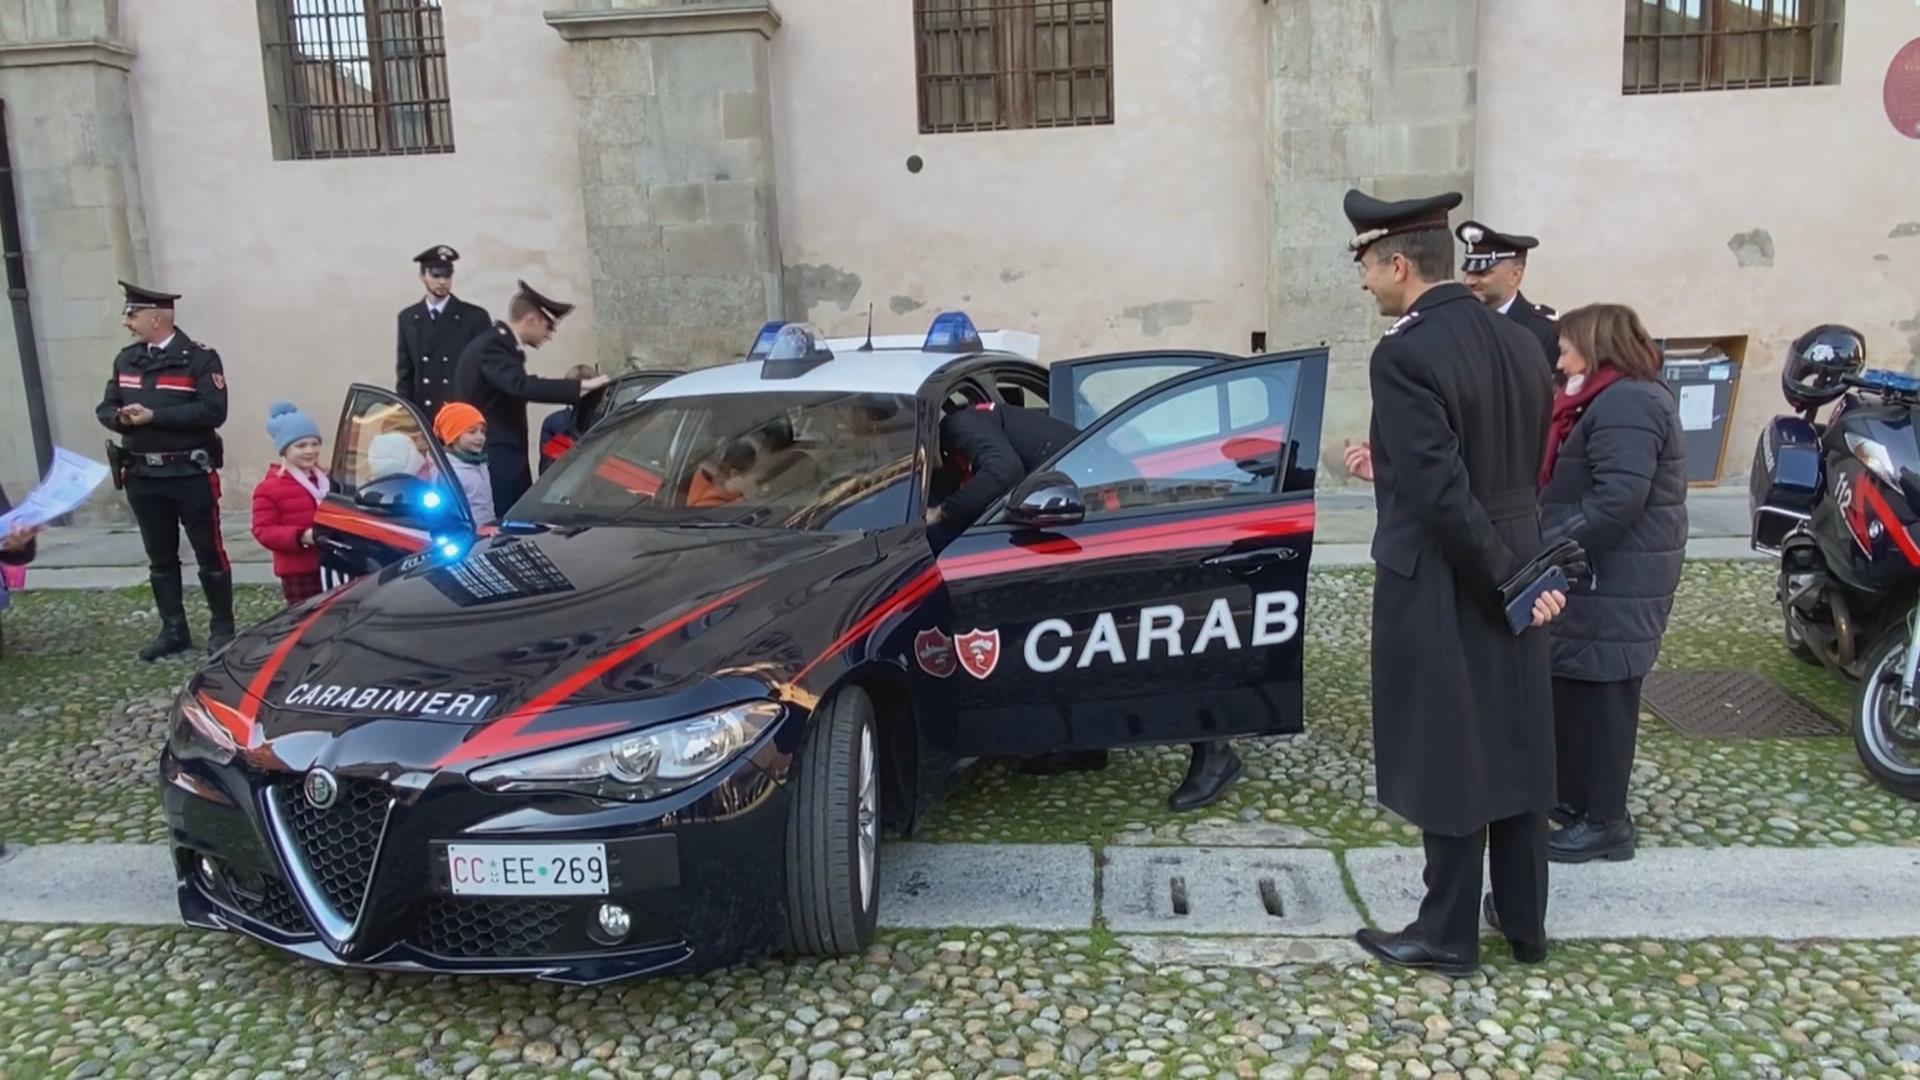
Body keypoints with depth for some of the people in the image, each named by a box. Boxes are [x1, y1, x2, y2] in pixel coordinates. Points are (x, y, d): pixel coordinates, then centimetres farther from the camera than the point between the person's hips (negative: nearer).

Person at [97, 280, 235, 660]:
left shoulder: (200, 358, -8)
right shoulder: (125, 360, 12)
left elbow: (213, 411, -18)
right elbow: (105, 408, 12)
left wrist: (153, 416, -21)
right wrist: (121, 418, -12)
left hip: (190, 474, -6)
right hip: (142, 475, 6)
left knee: (209, 554, 2)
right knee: (160, 558, 12)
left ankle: (222, 628, 12)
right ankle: (174, 631, 21)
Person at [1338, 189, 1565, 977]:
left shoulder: (1404, 355, -20)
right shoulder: (1517, 342, 6)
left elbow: (1442, 494, -25)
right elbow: (1521, 468, 10)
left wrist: (1508, 579, -14)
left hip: (1442, 584, -8)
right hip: (1512, 573, 8)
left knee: (1448, 757, 5)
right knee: (1516, 749, 17)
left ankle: (1448, 935, 20)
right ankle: (1526, 924, 31)